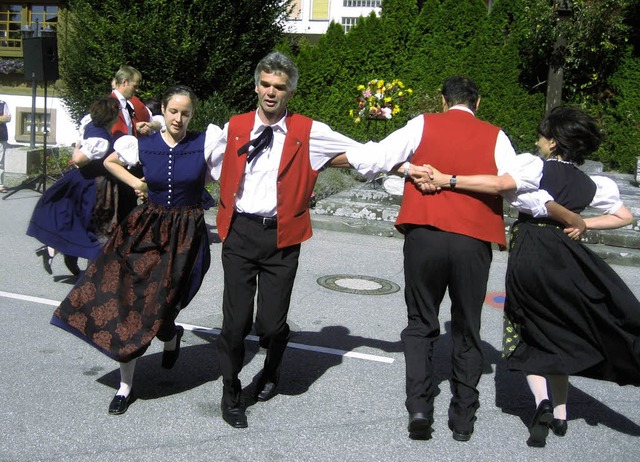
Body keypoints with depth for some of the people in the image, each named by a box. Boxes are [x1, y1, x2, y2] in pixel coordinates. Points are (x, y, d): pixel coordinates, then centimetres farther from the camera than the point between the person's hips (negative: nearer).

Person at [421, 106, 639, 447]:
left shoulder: (536, 168, -9)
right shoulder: (589, 184, 7)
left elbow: (498, 184, -25)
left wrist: (446, 179, -25)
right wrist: (582, 223, 9)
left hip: (528, 257, -4)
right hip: (566, 260, 4)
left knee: (527, 336, 10)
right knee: (558, 336, 17)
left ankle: (543, 401, -10)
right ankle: (560, 415, 21)